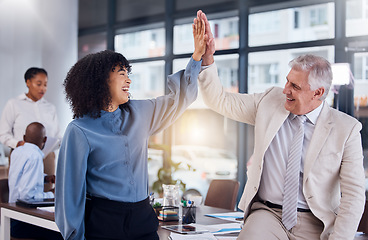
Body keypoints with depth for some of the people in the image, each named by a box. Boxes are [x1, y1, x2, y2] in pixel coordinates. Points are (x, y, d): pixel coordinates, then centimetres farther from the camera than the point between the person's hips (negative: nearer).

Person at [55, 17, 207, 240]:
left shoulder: (139, 113, 7)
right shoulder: (80, 131, -8)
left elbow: (180, 98, 12)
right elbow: (71, 186, -6)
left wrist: (198, 56, 5)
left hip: (142, 216, 5)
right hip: (103, 220, -5)